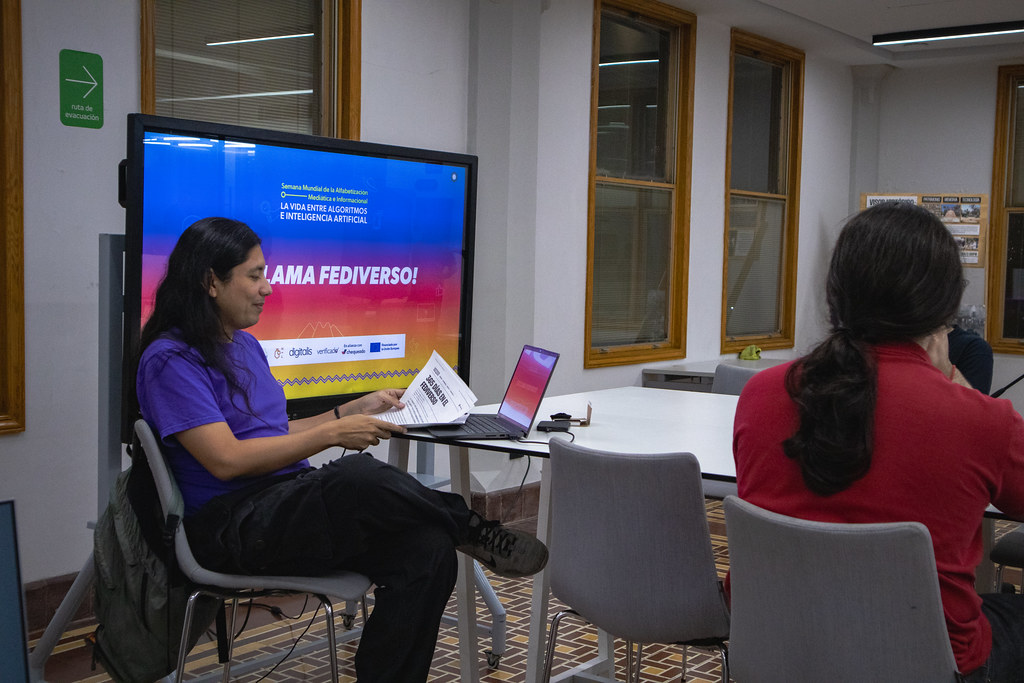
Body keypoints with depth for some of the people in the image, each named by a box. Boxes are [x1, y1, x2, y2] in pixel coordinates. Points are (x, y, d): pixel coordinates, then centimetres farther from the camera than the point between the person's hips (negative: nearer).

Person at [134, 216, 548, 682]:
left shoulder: (245, 346, 21)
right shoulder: (170, 360, -7)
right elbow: (226, 459, -18)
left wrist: (355, 411, 16)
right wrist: (333, 434, -16)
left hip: (293, 505, 8)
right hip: (230, 526, -8)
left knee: (427, 550, -20)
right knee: (359, 477, -36)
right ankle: (471, 531, -13)